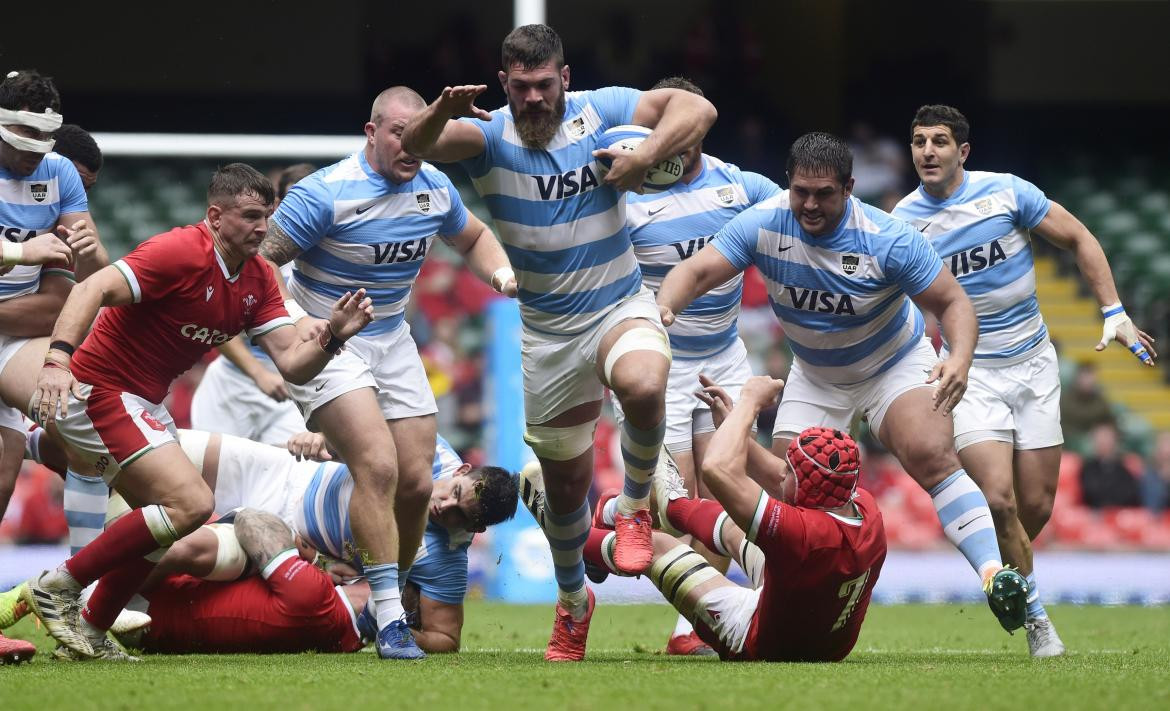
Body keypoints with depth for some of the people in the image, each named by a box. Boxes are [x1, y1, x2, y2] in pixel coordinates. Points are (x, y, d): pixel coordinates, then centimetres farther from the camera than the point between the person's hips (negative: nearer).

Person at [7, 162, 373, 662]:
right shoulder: (180, 252, -20)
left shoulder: (258, 280, 6)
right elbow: (93, 290, -30)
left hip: (141, 404, 10)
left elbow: (292, 365, 1)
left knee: (161, 522, 19)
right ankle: (58, 588, -11)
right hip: (96, 389, -10)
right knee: (190, 504, -18)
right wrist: (58, 359, -44)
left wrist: (333, 335, -19)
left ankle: (90, 632, 28)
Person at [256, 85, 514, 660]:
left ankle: (391, 602, 21)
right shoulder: (327, 193, -20)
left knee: (415, 482, 1)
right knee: (377, 466, -24)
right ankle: (388, 619, -23)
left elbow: (472, 238, 20)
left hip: (392, 341, 7)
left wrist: (500, 272, -1)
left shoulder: (435, 188, 0)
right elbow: (262, 259, -16)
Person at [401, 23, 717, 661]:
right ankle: (572, 602, 36)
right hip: (547, 332, 2)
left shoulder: (601, 111, -8)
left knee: (644, 387, -36)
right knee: (565, 482, 11)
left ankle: (634, 507, -9)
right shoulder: (488, 134, -9)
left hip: (621, 307, -2)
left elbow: (697, 109, -14)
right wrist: (441, 112, -50)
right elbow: (417, 146, -27)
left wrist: (642, 158, -29)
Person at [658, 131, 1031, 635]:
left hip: (895, 364, -3)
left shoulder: (889, 239, -27)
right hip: (815, 377, 3)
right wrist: (664, 308, -47)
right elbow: (697, 271, -24)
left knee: (931, 456, -27)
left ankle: (994, 572, -32)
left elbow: (953, 302, -20)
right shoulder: (762, 225, -21)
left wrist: (959, 358, -41)